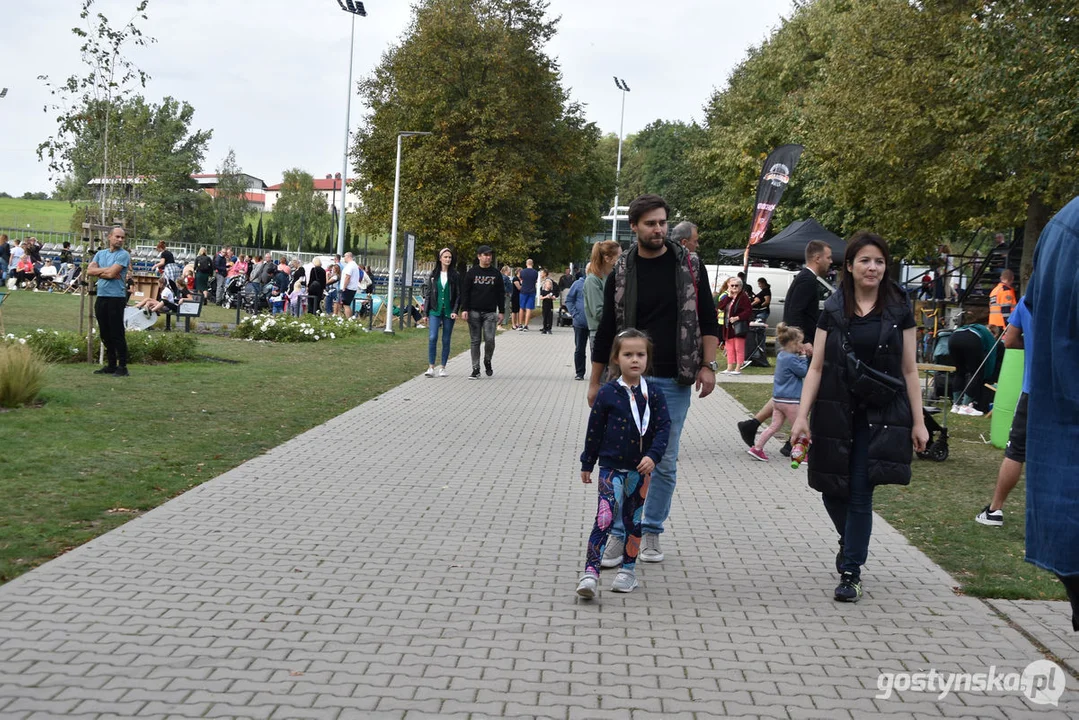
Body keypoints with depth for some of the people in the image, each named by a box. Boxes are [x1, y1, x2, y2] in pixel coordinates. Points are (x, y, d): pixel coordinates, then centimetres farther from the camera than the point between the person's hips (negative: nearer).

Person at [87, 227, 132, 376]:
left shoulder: (124, 255, -5)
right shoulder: (100, 254, 14)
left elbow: (112, 273, -15)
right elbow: (89, 271, 1)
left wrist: (99, 271, 0)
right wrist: (106, 271, -7)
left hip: (116, 297, -6)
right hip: (101, 297, 7)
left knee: (117, 334, -6)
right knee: (105, 334, 10)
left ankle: (122, 367, -2)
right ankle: (111, 365, 18)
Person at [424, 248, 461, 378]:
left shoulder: (455, 276, 4)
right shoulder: (433, 275, 8)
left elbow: (458, 295, 3)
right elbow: (428, 294, 10)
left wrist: (455, 311, -9)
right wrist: (426, 313, 7)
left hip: (449, 312, 0)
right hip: (435, 311, 0)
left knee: (446, 340, 4)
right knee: (432, 338, -13)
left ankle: (443, 367, 12)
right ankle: (431, 367, -9)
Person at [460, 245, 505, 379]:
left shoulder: (496, 274, 8)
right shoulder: (472, 272, 4)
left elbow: (501, 294, 11)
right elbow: (465, 292, 3)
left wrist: (501, 311, 5)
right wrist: (464, 309, -6)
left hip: (490, 312, 0)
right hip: (474, 312, 0)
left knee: (489, 339, -11)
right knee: (475, 341, 2)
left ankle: (487, 362, 16)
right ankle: (476, 369, 8)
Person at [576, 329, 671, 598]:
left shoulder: (653, 394, -1)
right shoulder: (607, 393, -4)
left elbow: (663, 428, -4)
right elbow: (594, 429, 3)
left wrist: (653, 455, -19)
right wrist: (587, 464, 7)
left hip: (641, 468, 2)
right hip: (612, 467, -2)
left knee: (634, 520, 12)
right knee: (605, 517, -15)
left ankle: (628, 570, 25)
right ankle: (590, 572, -18)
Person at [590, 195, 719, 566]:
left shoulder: (691, 266, 2)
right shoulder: (621, 272, 1)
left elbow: (708, 320, 6)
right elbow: (607, 329, 6)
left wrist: (708, 365, -5)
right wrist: (595, 381, 6)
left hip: (674, 382, 1)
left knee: (665, 463, 7)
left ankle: (652, 532, 20)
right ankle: (618, 533, 9)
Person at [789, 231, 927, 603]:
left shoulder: (899, 311, 2)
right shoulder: (833, 310, 3)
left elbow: (909, 370, 4)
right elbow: (816, 367, 2)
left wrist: (918, 422, 0)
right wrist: (802, 416, -6)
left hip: (880, 415, -1)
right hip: (836, 413, 1)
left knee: (860, 494, -4)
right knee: (833, 490, 5)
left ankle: (850, 572, 8)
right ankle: (851, 543, 36)